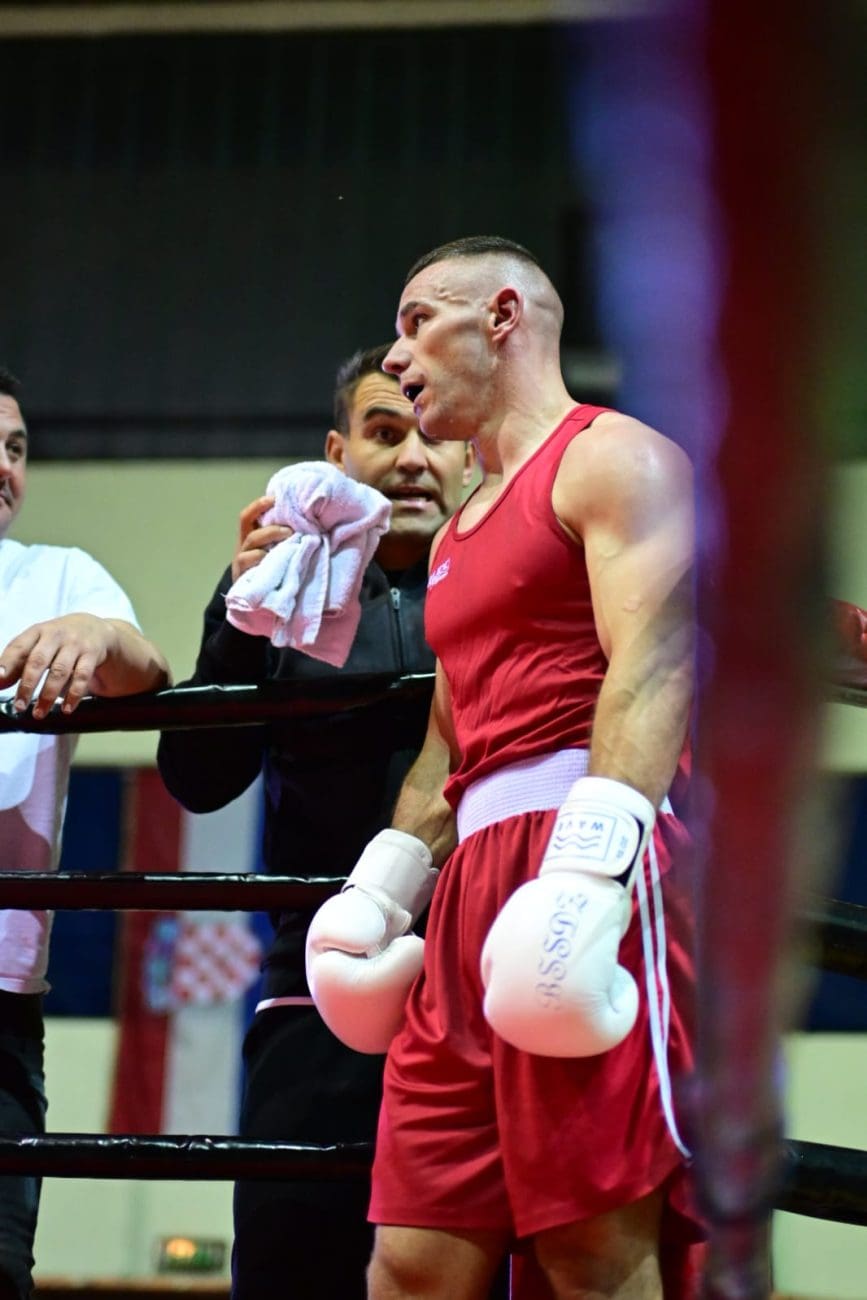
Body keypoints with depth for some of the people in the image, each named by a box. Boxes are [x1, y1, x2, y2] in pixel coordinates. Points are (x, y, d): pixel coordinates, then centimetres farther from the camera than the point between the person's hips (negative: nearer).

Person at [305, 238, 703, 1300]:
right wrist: (383, 893, 19)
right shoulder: (460, 535, 31)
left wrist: (589, 862, -25)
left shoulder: (613, 459, 2)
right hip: (475, 886, 9)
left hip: (590, 856, -9)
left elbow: (654, 660, -12)